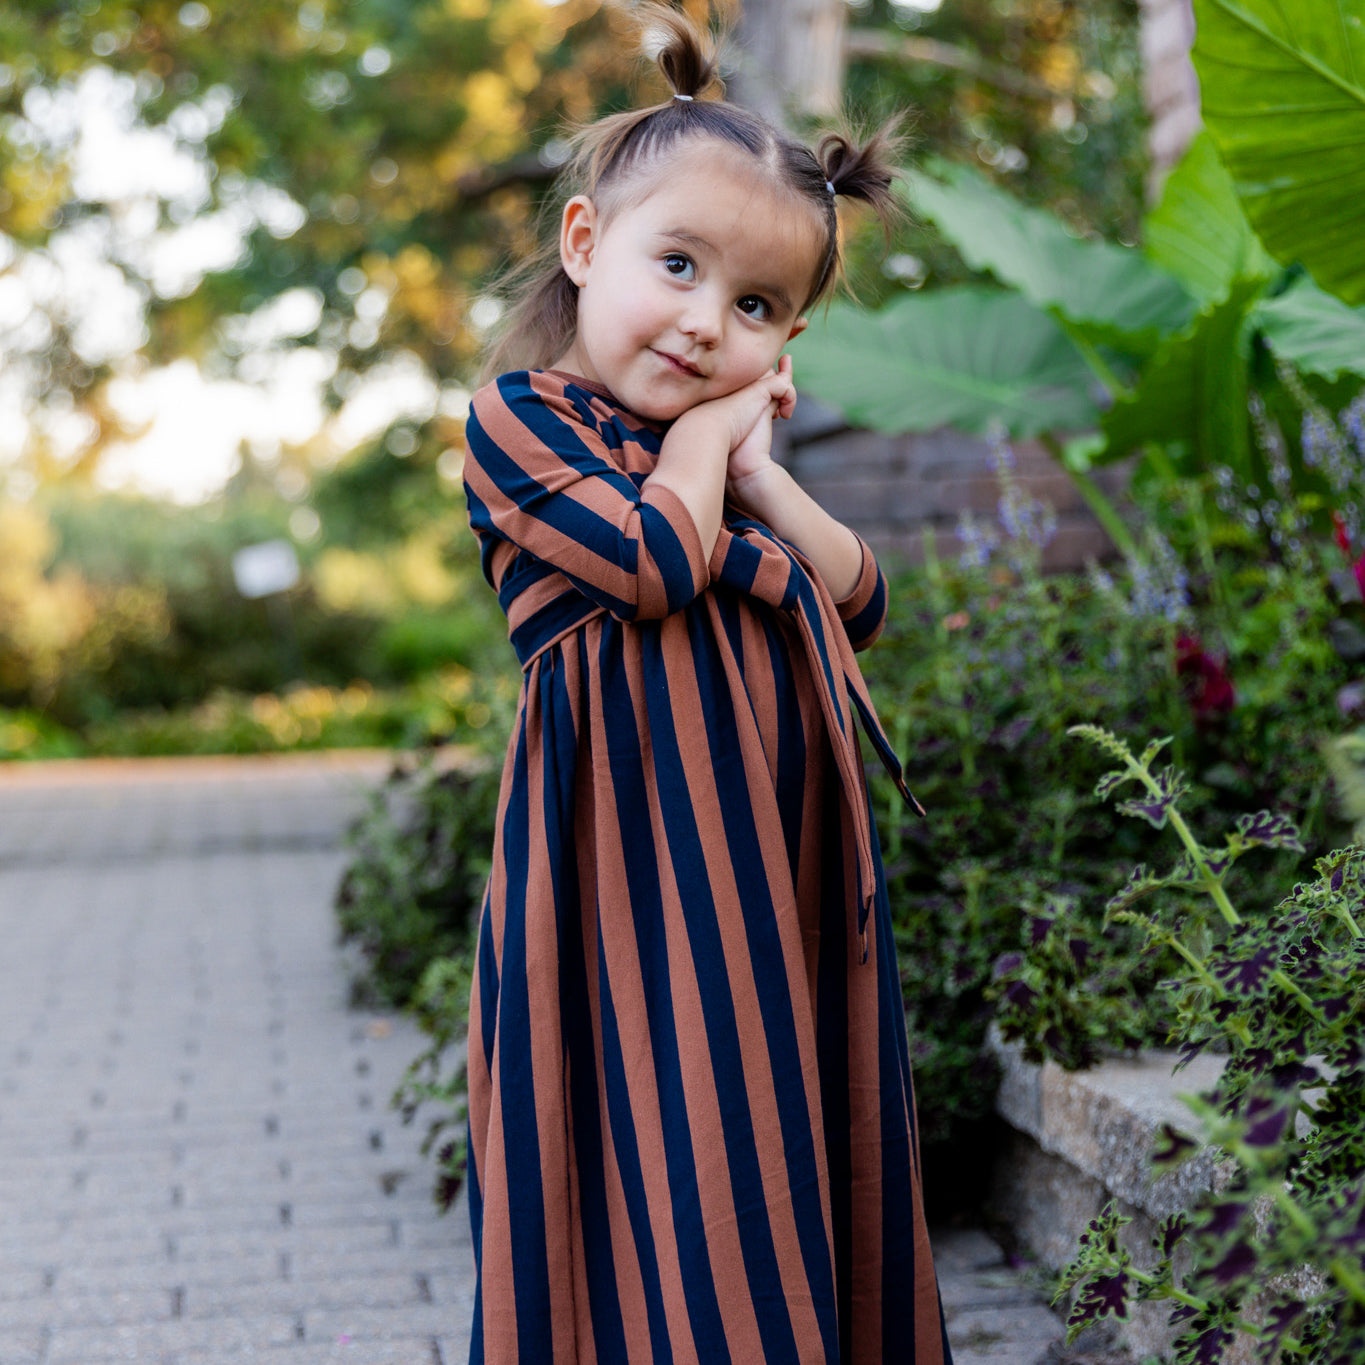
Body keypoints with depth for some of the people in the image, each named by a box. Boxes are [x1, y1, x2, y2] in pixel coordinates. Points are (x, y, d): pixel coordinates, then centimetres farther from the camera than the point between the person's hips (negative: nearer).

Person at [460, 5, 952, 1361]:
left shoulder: (717, 452, 18)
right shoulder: (518, 418, -4)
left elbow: (859, 601, 13)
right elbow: (656, 560, -19)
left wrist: (756, 467, 2)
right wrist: (703, 433, -3)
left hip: (781, 848, 7)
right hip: (642, 850, -7)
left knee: (803, 1130, 13)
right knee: (674, 1162, -4)